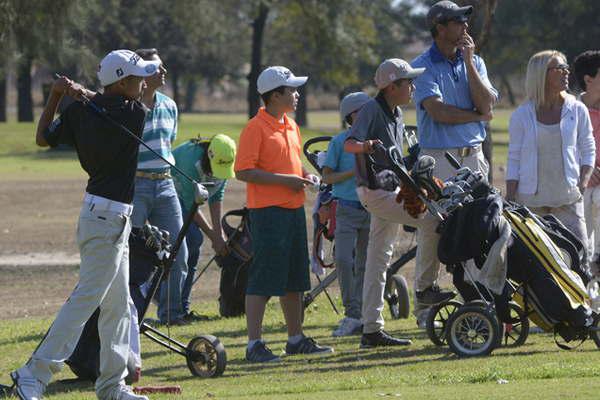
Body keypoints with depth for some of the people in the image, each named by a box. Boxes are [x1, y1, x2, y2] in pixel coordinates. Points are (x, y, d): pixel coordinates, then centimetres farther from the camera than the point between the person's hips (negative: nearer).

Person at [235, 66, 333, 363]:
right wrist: (286, 180, -19)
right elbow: (243, 171, -18)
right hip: (268, 211, -9)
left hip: (294, 208, 9)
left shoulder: (291, 126, 16)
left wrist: (305, 175, 8)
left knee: (294, 278, 14)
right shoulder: (256, 128, -12)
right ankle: (255, 344, -5)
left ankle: (296, 338, 23)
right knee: (263, 279, -7)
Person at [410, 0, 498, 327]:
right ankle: (425, 298, 4)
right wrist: (477, 115, -4)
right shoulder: (422, 67, -3)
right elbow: (438, 112, -15)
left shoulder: (474, 63, 12)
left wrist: (468, 61, -7)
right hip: (437, 157, -4)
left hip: (473, 156, 4)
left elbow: (486, 104, -3)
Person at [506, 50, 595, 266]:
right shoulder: (522, 116, 2)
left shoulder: (577, 110, 5)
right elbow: (514, 159, 5)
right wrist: (509, 200, 0)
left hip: (568, 198, 1)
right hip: (530, 199, -1)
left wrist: (584, 181, -3)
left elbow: (588, 150, 12)